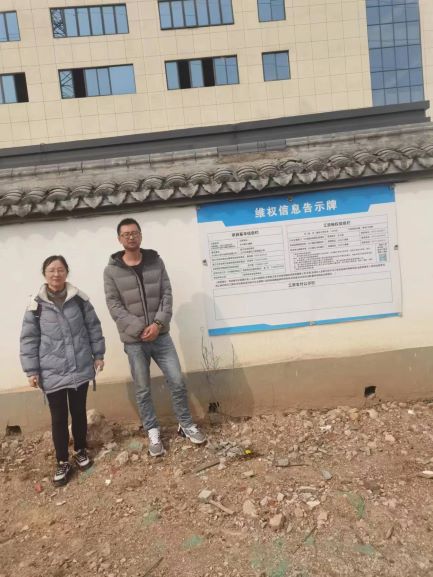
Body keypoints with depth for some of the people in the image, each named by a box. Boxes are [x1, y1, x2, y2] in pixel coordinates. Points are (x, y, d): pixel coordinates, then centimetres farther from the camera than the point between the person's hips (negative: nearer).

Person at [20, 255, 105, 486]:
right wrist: (32, 370, -3)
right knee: (59, 417, 8)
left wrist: (98, 354, 4)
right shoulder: (36, 305, -6)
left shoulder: (79, 299, -3)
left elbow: (93, 327, 4)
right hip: (52, 373, -1)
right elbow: (29, 339, -2)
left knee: (79, 411, 16)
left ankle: (81, 451, 38)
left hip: (80, 368, 1)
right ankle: (62, 462, 26)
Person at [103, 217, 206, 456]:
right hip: (134, 341, -1)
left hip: (161, 336, 2)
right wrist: (140, 328, -16)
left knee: (177, 381, 5)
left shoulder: (156, 262, 3)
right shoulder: (111, 270, -4)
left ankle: (186, 424, 26)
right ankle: (153, 432, 28)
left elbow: (167, 295, -2)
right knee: (143, 390, 10)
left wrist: (158, 323, -15)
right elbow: (114, 306, -8)